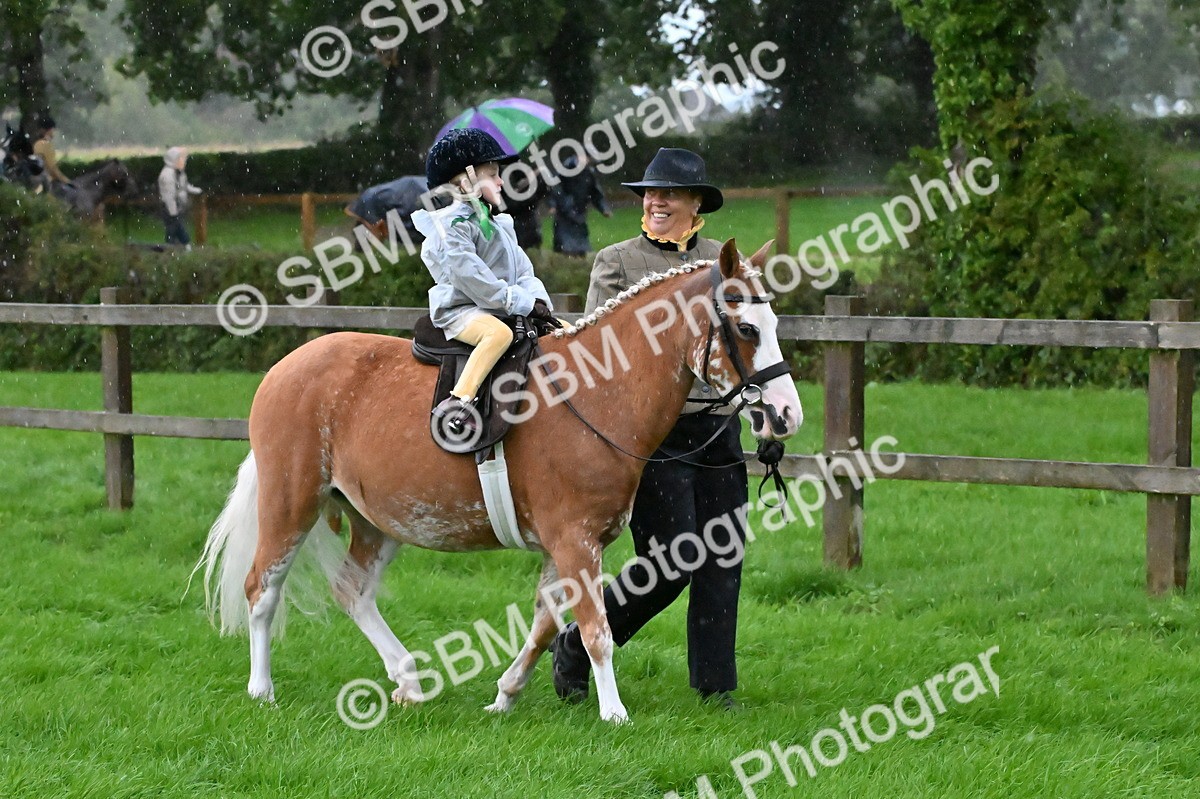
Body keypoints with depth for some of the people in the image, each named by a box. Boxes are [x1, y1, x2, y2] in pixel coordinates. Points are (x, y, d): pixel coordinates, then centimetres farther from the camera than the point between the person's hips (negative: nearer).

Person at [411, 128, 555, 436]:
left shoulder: (499, 225, 20)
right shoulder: (453, 225, -11)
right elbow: (467, 273, -21)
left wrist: (537, 299, -5)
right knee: (499, 333, -39)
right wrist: (520, 302, -21)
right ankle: (459, 402, -44)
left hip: (501, 311, 9)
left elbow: (522, 269, 17)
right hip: (459, 311, -9)